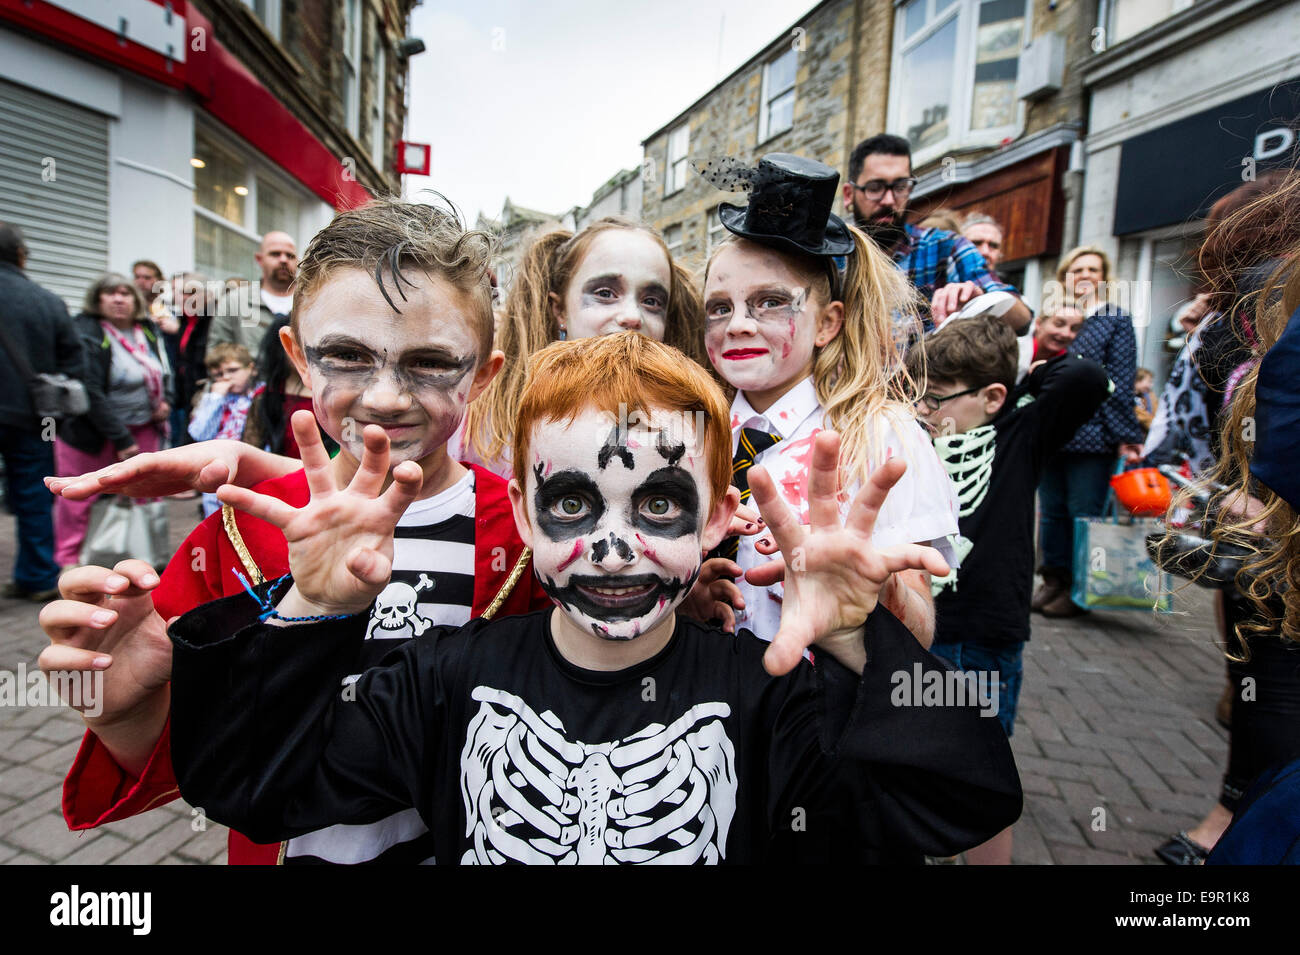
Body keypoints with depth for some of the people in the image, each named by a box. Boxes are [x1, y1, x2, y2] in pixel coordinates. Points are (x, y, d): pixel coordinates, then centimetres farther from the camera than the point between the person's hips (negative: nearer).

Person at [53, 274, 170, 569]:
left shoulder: (147, 331, 5)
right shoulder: (85, 333, -15)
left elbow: (163, 369, 20)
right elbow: (90, 391, -20)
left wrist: (164, 399, -1)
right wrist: (121, 439, -21)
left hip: (143, 428, 6)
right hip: (93, 431, -5)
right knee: (78, 500, 4)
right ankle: (67, 560, 17)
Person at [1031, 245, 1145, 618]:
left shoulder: (1116, 319, 4)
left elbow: (1120, 383, -3)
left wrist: (1126, 436, -8)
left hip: (1091, 434, -3)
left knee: (1084, 515, 1)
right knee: (1051, 511, 9)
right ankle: (1054, 579, 21)